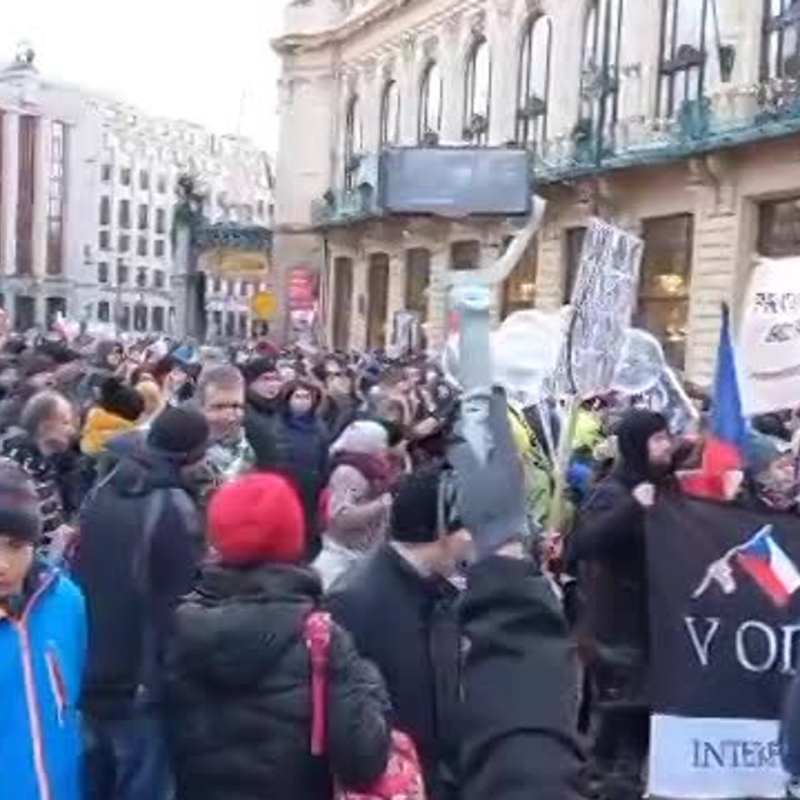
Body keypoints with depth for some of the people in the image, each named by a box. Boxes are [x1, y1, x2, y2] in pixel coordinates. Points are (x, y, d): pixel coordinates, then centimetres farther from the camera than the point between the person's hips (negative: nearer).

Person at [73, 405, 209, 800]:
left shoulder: (100, 494, 5)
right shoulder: (175, 509, -18)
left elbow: (78, 578, 12)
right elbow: (186, 602, -17)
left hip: (89, 680, 7)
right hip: (141, 690, -7)